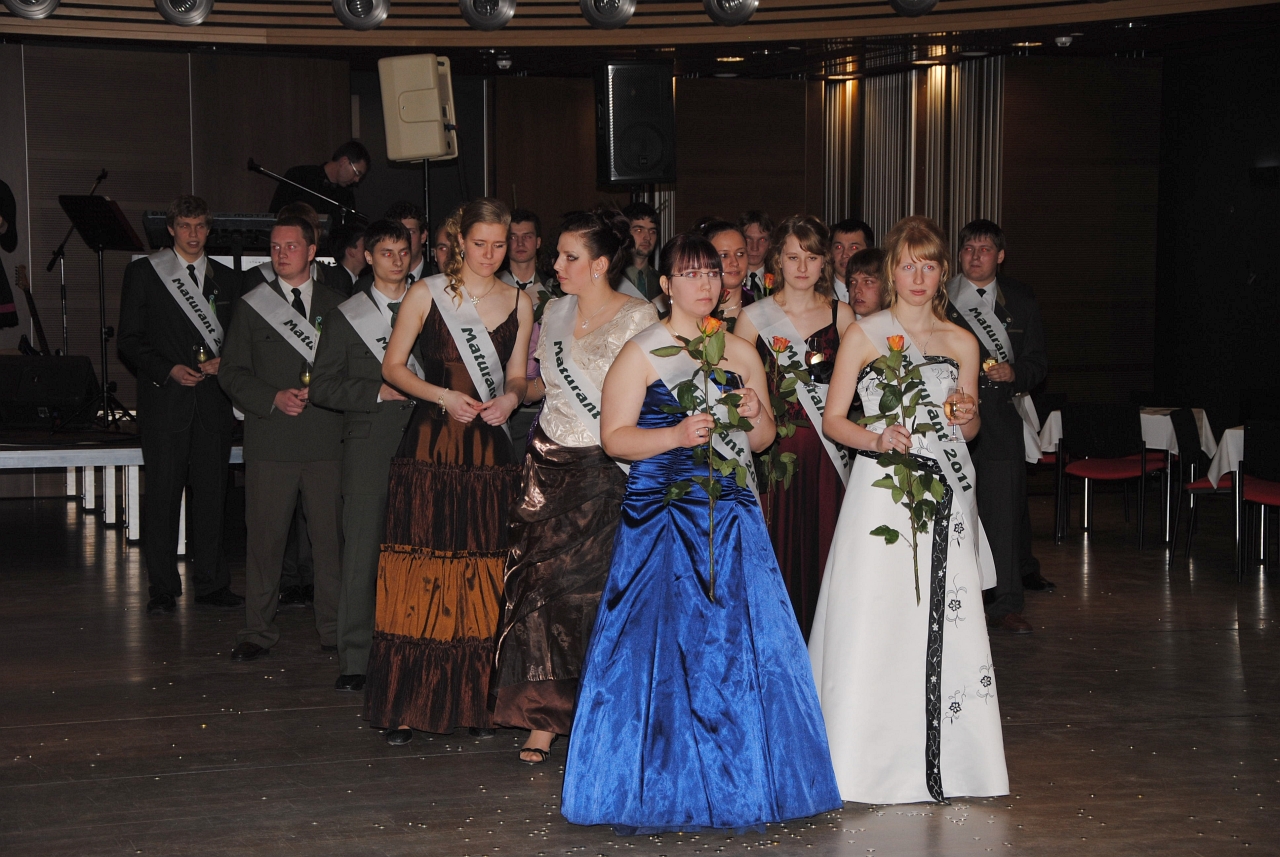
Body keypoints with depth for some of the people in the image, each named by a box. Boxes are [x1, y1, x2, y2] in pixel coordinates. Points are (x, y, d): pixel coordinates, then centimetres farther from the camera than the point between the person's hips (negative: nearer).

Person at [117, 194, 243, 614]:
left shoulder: (226, 278, 15)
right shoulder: (143, 273, 5)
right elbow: (130, 340, 2)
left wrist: (224, 361, -3)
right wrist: (168, 370, -12)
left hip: (214, 399, 3)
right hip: (165, 398, -3)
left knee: (211, 491, 2)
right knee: (163, 492, -3)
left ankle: (211, 582, 11)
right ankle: (162, 589, 3)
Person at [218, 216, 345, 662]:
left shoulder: (336, 306, 10)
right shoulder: (251, 306, 9)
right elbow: (232, 372, 7)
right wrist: (274, 398, -7)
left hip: (326, 439, 0)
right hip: (270, 440, 0)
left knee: (330, 534, 1)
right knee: (264, 536, -1)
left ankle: (334, 628, 11)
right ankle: (259, 631, 8)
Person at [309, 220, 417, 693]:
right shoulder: (347, 316, 8)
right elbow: (322, 387, 3)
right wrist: (378, 393, -8)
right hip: (369, 444, -2)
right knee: (362, 552, -6)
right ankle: (354, 661, -1)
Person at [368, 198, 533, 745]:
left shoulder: (519, 302, 11)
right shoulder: (427, 294, 2)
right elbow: (392, 367, 4)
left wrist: (510, 398, -5)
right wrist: (444, 397, -10)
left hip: (490, 449, 3)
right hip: (430, 447, -3)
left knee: (483, 576, 2)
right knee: (419, 573, -4)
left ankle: (474, 701, 11)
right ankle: (404, 705, 3)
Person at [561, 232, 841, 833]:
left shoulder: (741, 353, 13)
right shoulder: (641, 354, -1)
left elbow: (763, 440, 18)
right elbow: (614, 438, -6)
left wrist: (756, 415, -3)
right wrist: (676, 434, -19)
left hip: (732, 518, 5)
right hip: (661, 518, -4)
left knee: (738, 646, 2)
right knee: (660, 648, -5)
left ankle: (735, 784, 13)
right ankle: (651, 796, 4)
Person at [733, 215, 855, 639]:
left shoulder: (841, 314, 7)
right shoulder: (754, 317, 3)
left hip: (828, 455, 1)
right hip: (773, 450, -1)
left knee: (822, 550, 2)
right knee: (777, 553, 0)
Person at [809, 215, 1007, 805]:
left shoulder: (961, 343, 11)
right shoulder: (863, 335, 2)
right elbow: (832, 421, 1)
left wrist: (969, 417, -3)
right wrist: (877, 439, -16)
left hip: (945, 496, 3)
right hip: (882, 490, -3)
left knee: (946, 624, -1)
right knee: (877, 620, -5)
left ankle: (944, 758, 9)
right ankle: (875, 761, 4)